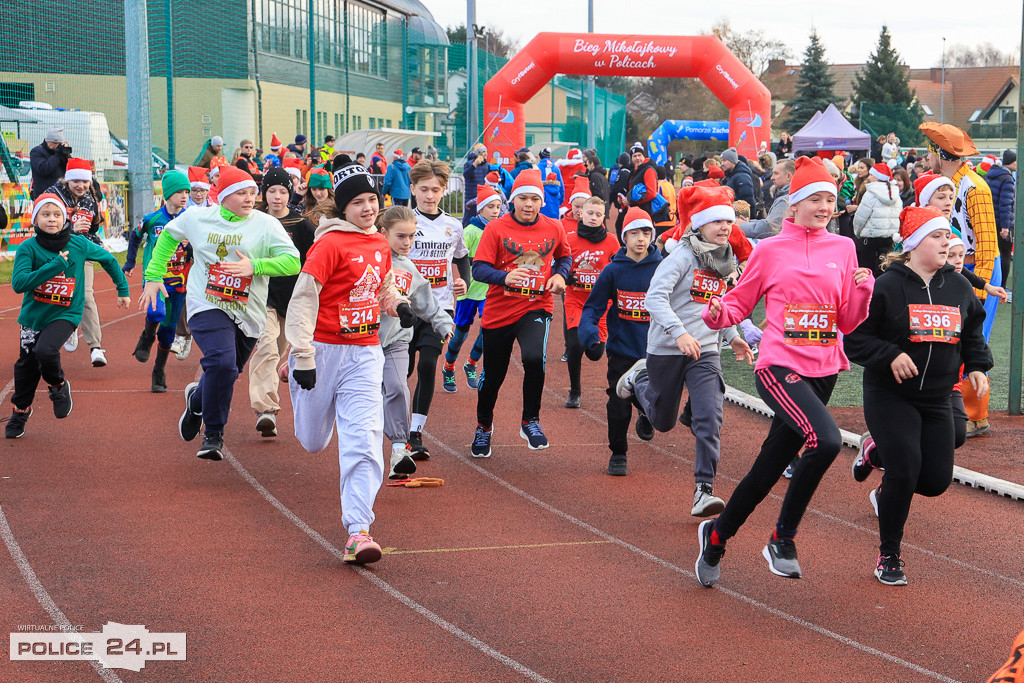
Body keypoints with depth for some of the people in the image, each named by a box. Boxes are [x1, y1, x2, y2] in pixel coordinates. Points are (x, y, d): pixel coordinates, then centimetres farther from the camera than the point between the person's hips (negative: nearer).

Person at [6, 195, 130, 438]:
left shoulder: (78, 244, -8)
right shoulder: (28, 248, -12)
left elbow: (108, 259, 10)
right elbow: (18, 283, -24)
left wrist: (123, 289, 15)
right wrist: (55, 265, -27)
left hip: (65, 314, -2)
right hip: (33, 315, 2)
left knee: (45, 350, -27)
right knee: (26, 365, 12)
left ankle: (58, 386, 5)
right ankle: (20, 412, 37)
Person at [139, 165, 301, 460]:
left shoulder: (266, 225, -4)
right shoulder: (197, 218, 3)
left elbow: (293, 262, -13)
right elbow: (168, 236, 22)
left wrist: (254, 266, -25)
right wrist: (153, 276, 18)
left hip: (248, 314, 2)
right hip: (207, 306, -2)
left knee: (226, 372, 13)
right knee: (222, 363, -24)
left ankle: (197, 399, 50)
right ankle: (213, 434, -7)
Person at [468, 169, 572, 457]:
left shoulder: (553, 229, 2)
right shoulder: (496, 229, -6)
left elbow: (564, 256, 21)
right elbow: (479, 269, -12)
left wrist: (560, 274, 0)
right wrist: (505, 277, -30)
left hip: (536, 307, 0)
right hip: (499, 311, 0)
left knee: (534, 358, -29)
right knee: (492, 376, 12)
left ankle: (530, 421, -9)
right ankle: (484, 426, 41)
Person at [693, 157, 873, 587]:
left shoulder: (842, 249, 10)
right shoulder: (770, 250, 1)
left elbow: (849, 321, 10)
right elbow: (741, 301, 8)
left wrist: (865, 288, -8)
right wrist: (719, 313, -13)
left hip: (824, 370, 5)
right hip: (779, 366, -5)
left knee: (769, 468, 11)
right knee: (826, 439, -28)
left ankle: (717, 535, 32)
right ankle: (783, 537, -12)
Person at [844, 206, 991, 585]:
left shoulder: (959, 287, 7)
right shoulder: (887, 287, -9)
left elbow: (973, 336, 20)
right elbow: (855, 339, -8)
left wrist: (977, 367, 3)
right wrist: (890, 355, -21)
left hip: (937, 398, 5)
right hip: (890, 395, -5)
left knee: (937, 479, 1)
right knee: (905, 468, -17)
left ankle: (877, 455, 34)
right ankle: (889, 555, 3)